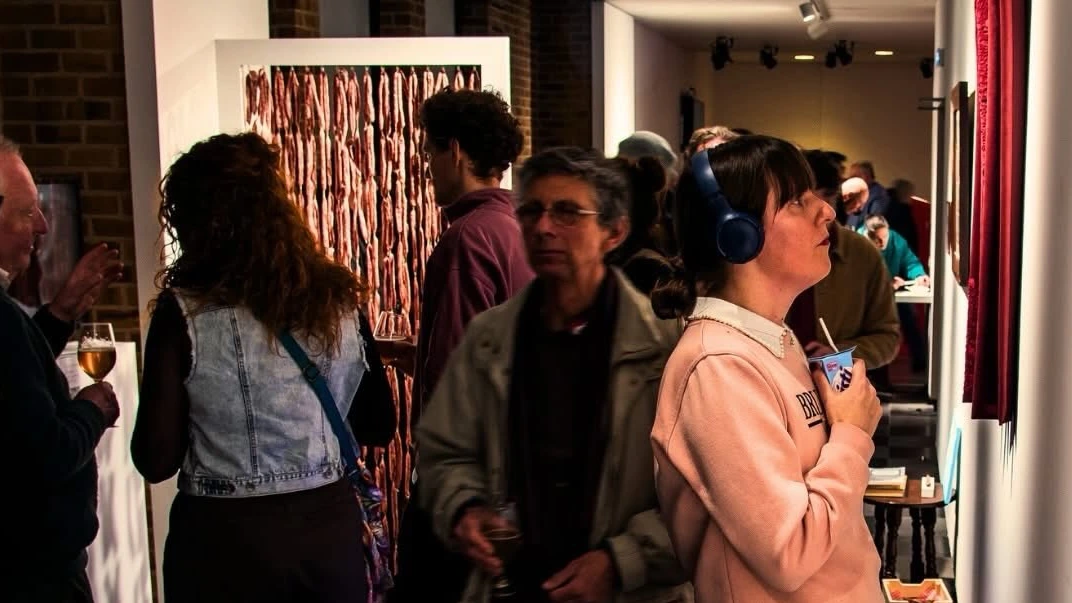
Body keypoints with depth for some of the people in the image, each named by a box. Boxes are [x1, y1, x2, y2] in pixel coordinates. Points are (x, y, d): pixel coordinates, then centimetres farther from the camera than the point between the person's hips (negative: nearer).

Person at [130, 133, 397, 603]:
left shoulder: (185, 310, -12)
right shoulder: (341, 299, -2)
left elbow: (156, 461, -10)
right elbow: (378, 427, 7)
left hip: (227, 536, -3)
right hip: (331, 528, 3)